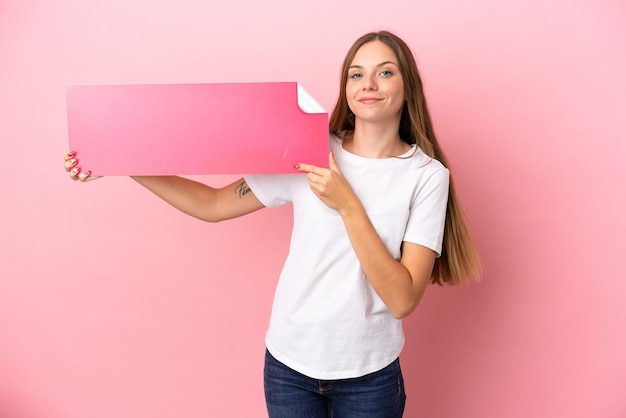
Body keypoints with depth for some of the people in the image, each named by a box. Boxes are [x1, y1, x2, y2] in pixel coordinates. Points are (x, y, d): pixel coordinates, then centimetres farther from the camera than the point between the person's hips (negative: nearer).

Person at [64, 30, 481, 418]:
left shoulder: (427, 175, -11)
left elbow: (403, 299, -18)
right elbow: (214, 204, -2)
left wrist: (348, 205, -24)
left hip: (369, 376, -1)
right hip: (289, 365, 1)